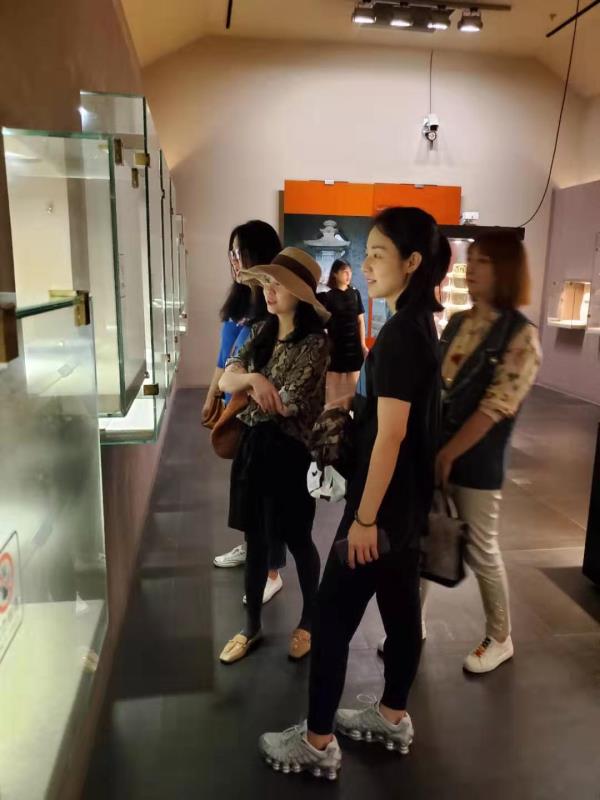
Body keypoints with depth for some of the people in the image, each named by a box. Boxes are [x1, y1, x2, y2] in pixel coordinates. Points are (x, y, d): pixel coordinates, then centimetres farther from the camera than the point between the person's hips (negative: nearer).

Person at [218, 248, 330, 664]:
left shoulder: (315, 342, -15)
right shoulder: (262, 331, 7)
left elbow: (286, 405, -21)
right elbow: (226, 380, 1)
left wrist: (247, 400, -4)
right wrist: (253, 379, -21)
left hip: (290, 452, -6)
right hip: (254, 446, 6)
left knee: (297, 540, 11)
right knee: (255, 538, 15)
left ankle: (310, 621, 35)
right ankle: (252, 625, 33)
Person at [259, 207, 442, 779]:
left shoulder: (399, 333, -21)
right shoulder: (418, 325, 8)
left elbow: (390, 434, -23)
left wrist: (364, 517, -19)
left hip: (384, 503, -10)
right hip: (408, 501, 10)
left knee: (332, 617, 4)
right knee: (400, 607, 20)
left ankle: (318, 743, 21)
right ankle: (393, 717, 38)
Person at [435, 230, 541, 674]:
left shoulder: (521, 335, -11)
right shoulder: (458, 322, 8)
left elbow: (496, 406, -17)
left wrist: (448, 455, -16)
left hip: (476, 461, -6)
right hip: (432, 450, 6)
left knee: (480, 551, 8)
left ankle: (500, 639, 31)